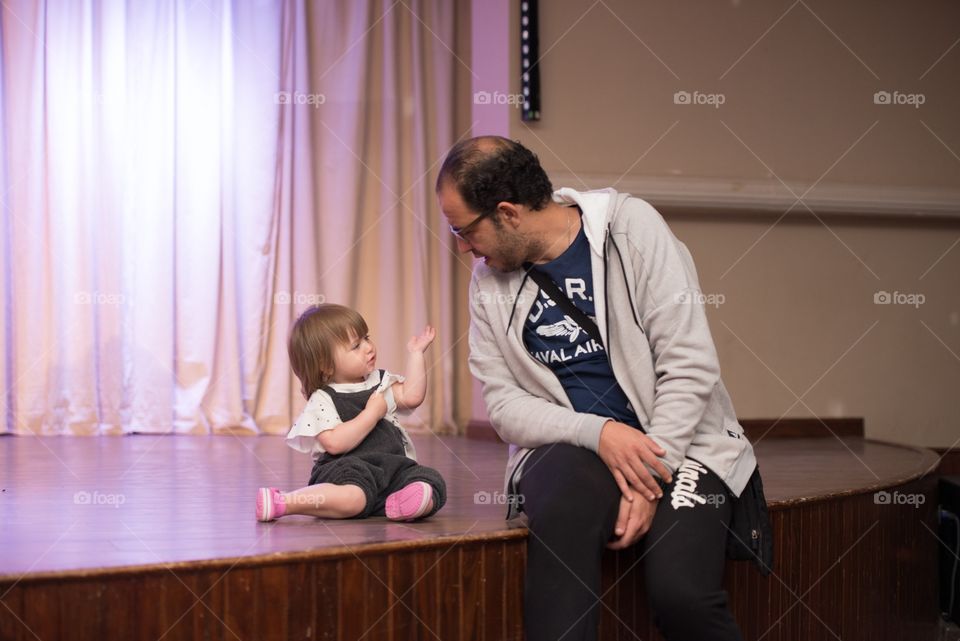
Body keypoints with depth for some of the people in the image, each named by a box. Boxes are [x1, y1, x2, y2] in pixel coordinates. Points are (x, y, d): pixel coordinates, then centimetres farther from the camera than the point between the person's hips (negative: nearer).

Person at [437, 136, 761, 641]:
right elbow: (502, 402, 3)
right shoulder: (489, 278, 7)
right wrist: (598, 433, -14)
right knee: (559, 508, -35)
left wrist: (650, 474, -17)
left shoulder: (632, 226, -5)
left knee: (682, 595, -26)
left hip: (676, 441, -2)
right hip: (570, 446, 2)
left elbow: (689, 364, -9)